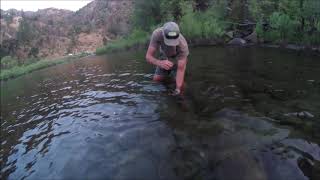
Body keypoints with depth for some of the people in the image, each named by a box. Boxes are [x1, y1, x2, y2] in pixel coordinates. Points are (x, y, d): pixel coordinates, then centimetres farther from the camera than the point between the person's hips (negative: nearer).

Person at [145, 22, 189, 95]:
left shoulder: (183, 44, -40)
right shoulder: (157, 34, -36)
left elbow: (181, 69, -37)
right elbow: (148, 56, -36)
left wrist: (178, 89, -47)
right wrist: (159, 63, -57)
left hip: (178, 59, -2)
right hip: (164, 57, 3)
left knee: (180, 83, -19)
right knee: (156, 80, 0)